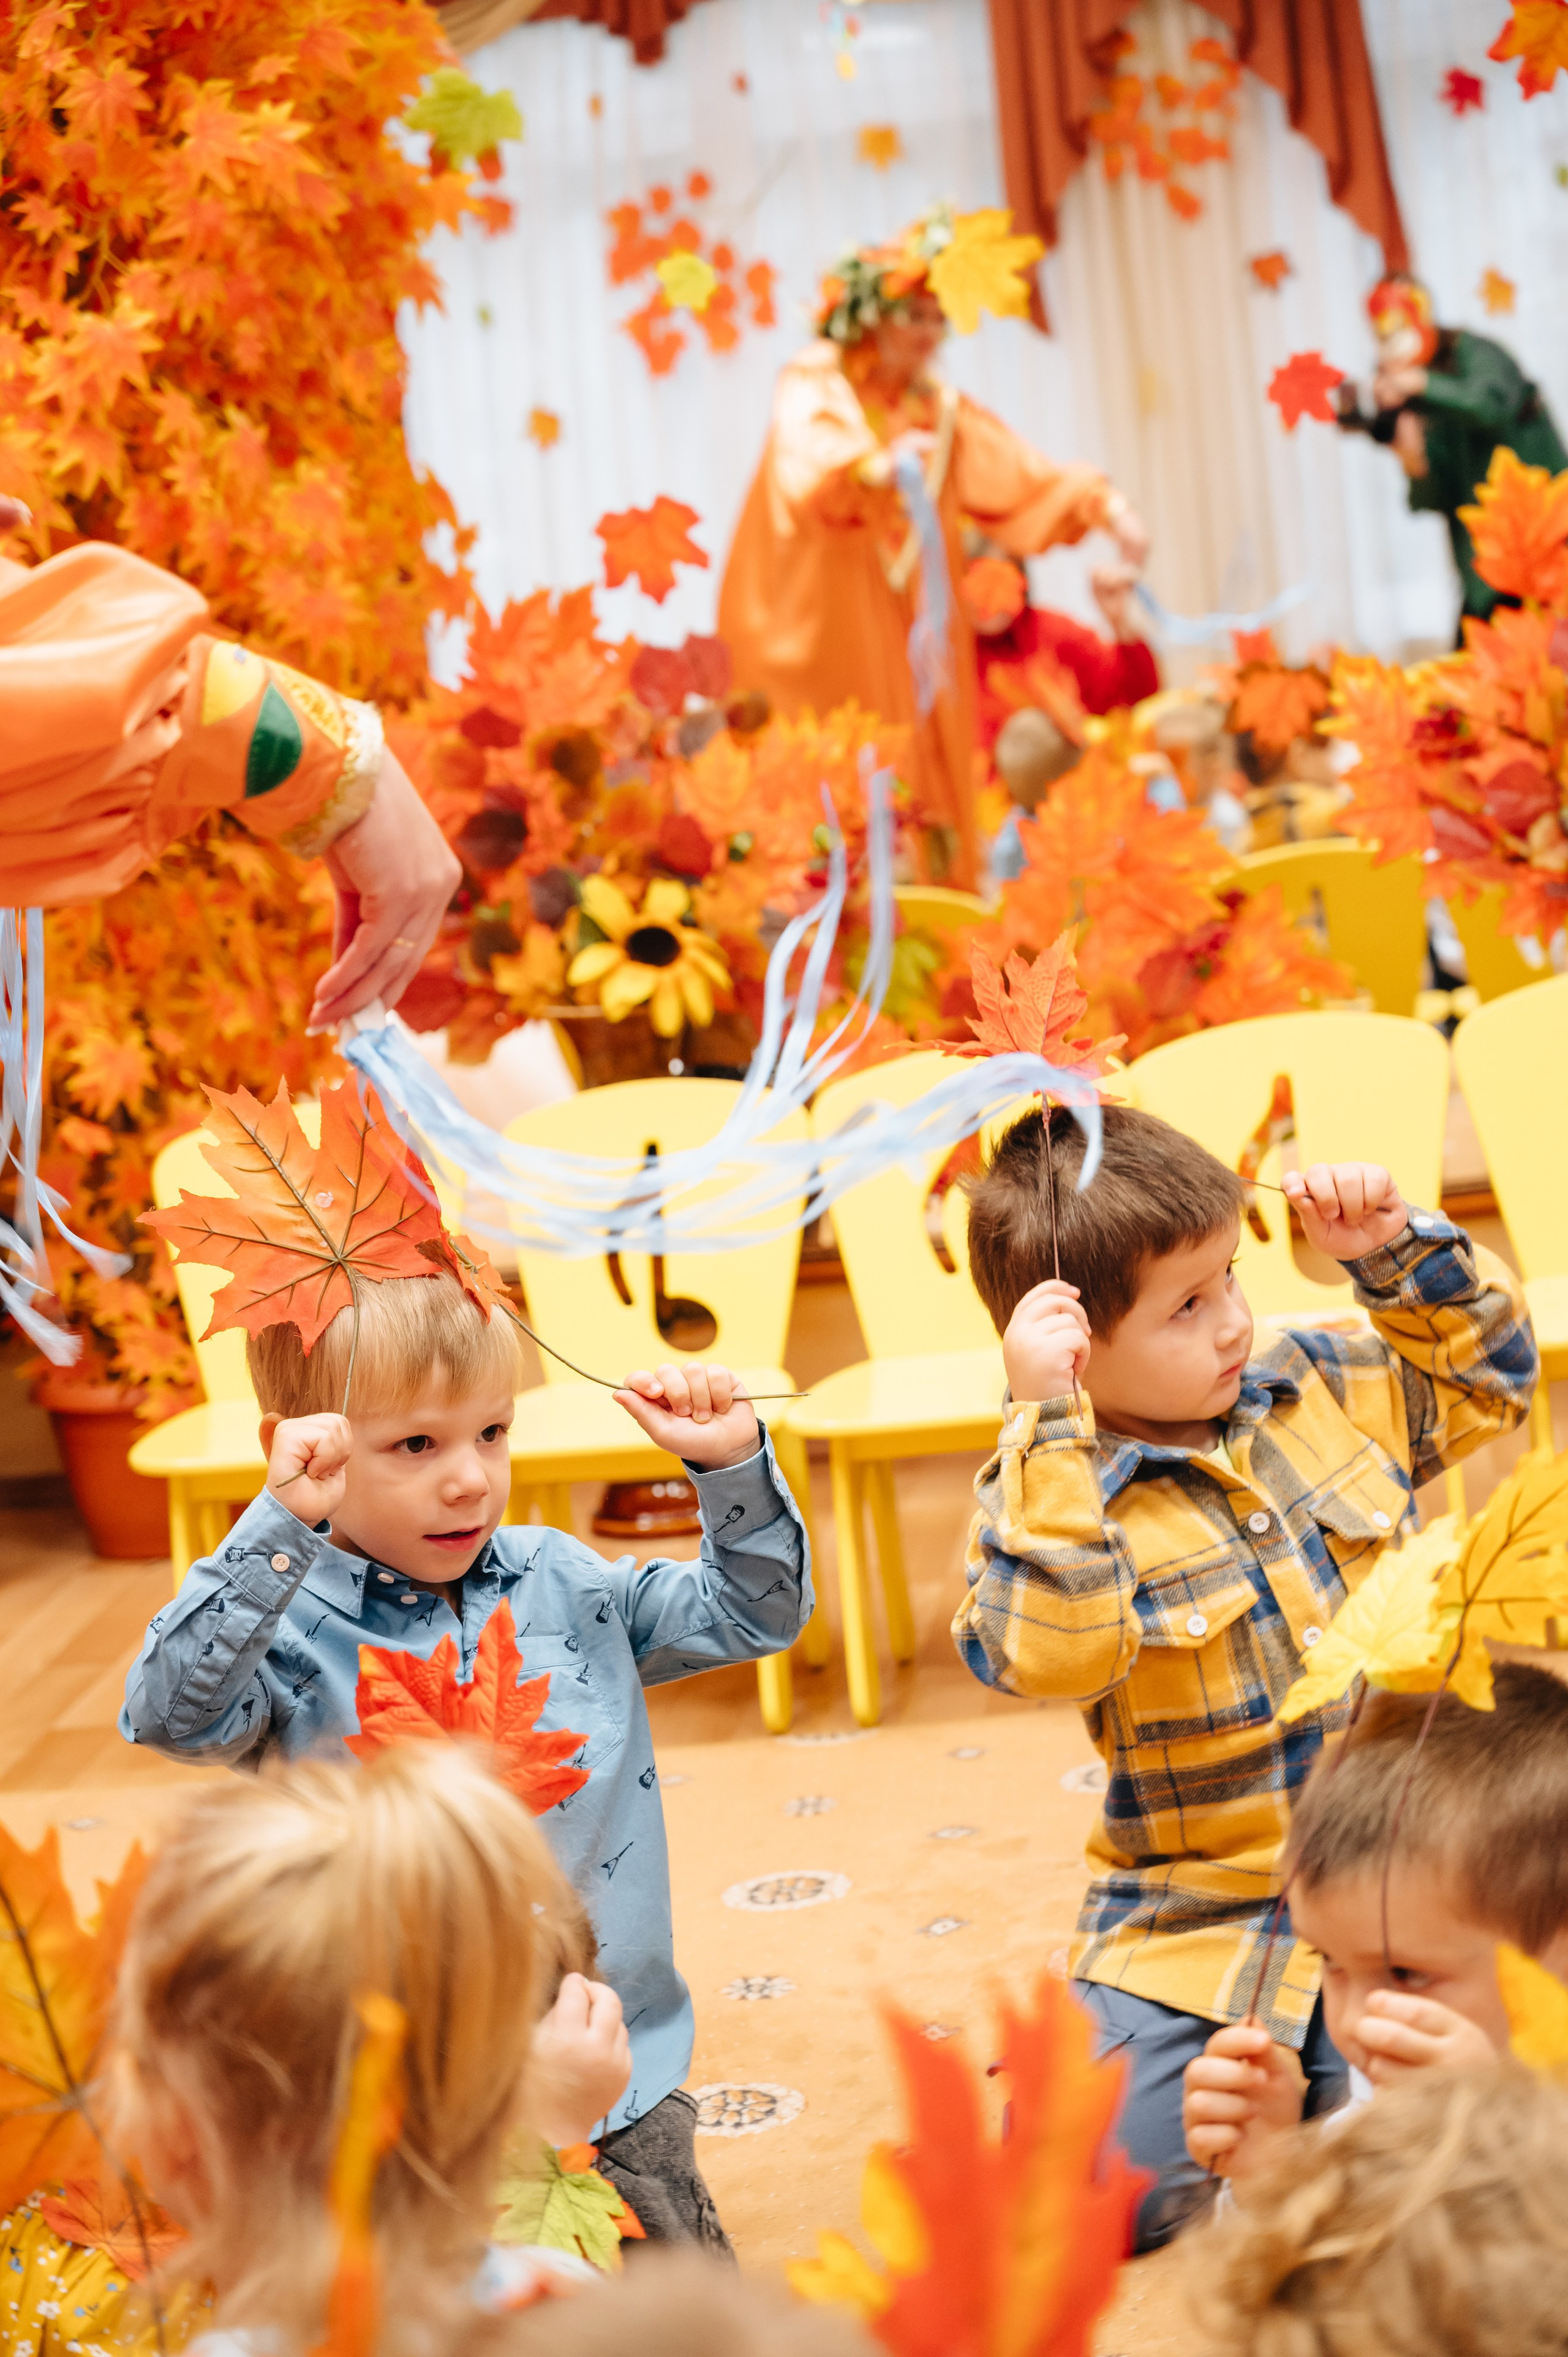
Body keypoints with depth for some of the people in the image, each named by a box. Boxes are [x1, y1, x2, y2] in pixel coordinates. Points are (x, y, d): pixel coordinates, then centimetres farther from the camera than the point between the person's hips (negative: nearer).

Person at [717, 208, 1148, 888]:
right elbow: (803, 466, -25)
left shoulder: (943, 411, 11)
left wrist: (1102, 507, -16)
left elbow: (1026, 479, 2)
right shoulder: (813, 388, -3)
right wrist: (876, 467, -45)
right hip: (826, 631, -4)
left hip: (912, 639, 4)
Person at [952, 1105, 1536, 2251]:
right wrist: (1045, 1423, -33)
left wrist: (1399, 1250, 4)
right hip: (1195, 1927, -3)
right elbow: (1045, 1654, -32)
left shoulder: (1321, 1389, 5)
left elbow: (1486, 1375, 20)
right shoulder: (1054, 1490, -12)